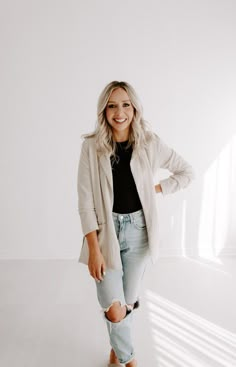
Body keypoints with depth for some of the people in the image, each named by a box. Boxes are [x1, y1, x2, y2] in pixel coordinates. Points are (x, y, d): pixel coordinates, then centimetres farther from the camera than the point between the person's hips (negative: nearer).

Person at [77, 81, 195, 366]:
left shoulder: (150, 143, -4)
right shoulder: (91, 146, -7)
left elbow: (186, 172, 10)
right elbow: (85, 201, -9)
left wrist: (155, 188, -1)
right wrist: (94, 249, -13)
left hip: (138, 230, 1)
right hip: (105, 231, -1)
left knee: (127, 304, 11)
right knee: (114, 311, -3)